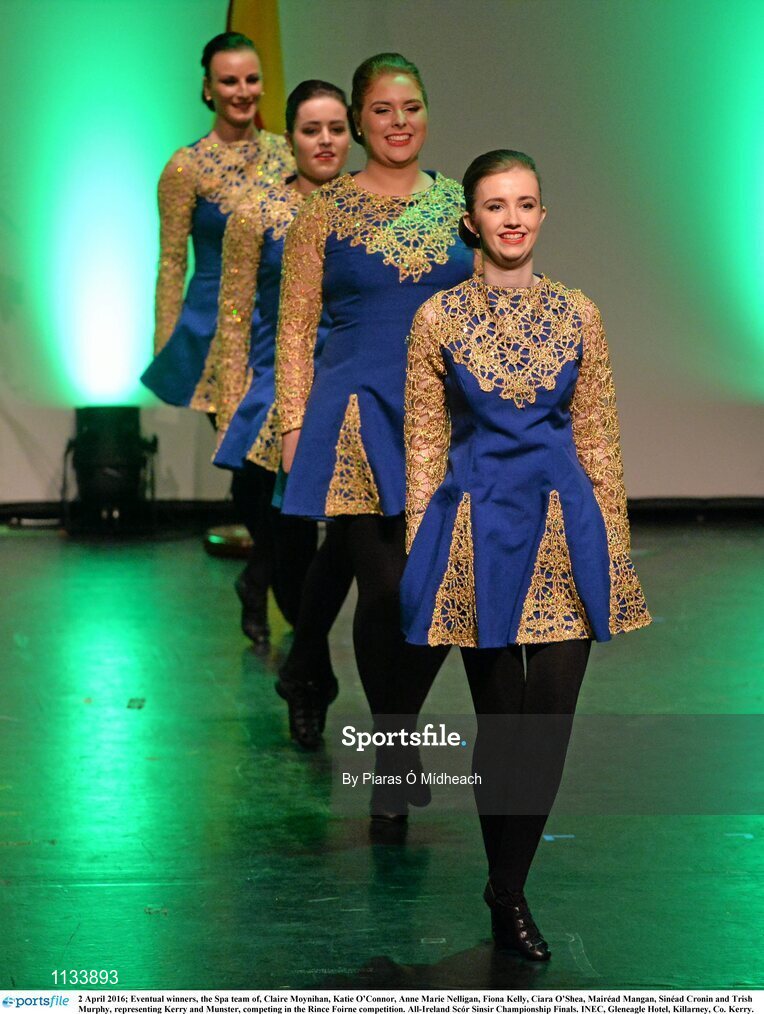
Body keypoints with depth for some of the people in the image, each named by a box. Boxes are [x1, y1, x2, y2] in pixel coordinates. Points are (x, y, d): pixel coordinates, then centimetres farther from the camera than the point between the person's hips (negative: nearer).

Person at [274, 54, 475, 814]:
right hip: (359, 413, -2)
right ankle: (393, 753, 13)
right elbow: (295, 329, 2)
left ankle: (401, 729, 25)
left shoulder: (458, 204, 9)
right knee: (385, 586, -5)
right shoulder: (324, 211, 2)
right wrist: (293, 427, -4)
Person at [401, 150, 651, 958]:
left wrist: (614, 545, 8)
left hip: (564, 527, 2)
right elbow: (425, 445, 4)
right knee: (502, 718, 4)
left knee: (551, 715, -2)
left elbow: (598, 438, 10)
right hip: (478, 525, -1)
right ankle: (507, 895, 21)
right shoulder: (438, 318, 2)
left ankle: (508, 891, 13)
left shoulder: (577, 315, 6)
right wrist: (421, 550, 1)